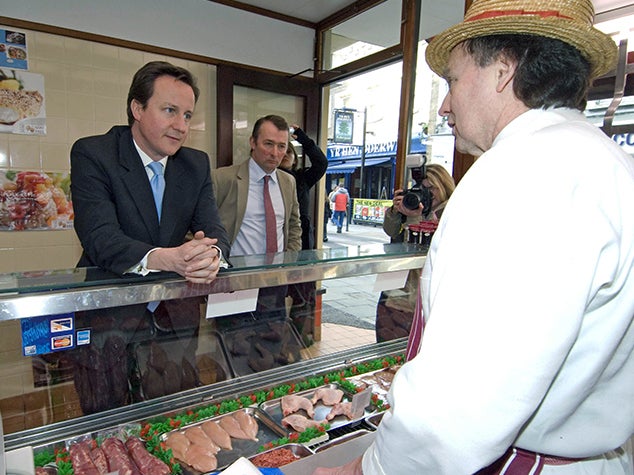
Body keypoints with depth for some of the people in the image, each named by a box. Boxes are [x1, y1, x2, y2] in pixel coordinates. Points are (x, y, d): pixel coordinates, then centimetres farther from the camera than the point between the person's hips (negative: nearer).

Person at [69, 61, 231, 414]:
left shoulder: (197, 164, 3)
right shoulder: (92, 154, -10)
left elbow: (214, 229, -5)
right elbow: (99, 236, -22)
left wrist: (212, 253, -30)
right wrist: (165, 258, -41)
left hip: (176, 314, 4)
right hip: (108, 313, -3)